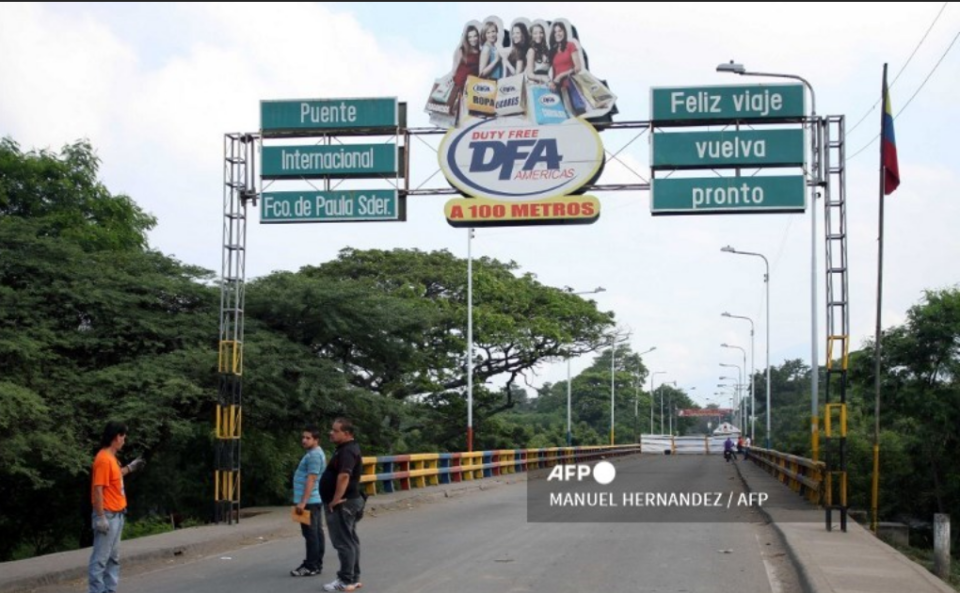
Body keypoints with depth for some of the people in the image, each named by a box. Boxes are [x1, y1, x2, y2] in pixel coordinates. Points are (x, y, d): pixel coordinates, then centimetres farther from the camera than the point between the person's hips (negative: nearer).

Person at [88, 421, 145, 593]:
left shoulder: (111, 457, 11)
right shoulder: (103, 459, -19)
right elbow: (98, 489, -22)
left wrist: (130, 467, 29)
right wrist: (101, 517, -23)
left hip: (117, 515, 10)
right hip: (107, 516, -10)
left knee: (113, 557, 15)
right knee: (100, 558, -5)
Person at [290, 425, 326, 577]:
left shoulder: (314, 455, -17)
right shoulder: (315, 453, 16)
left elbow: (311, 480, -22)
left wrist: (303, 502, -24)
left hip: (310, 501, -11)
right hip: (315, 500, 11)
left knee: (311, 533, -7)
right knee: (317, 532, 12)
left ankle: (311, 566, -5)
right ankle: (317, 564, 16)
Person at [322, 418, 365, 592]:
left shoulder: (347, 451, -19)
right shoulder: (349, 448, 16)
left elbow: (344, 476, -31)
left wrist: (335, 500, -27)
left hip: (342, 503, -11)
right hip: (349, 501, 11)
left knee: (343, 542, -7)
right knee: (350, 540, 13)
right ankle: (354, 578, 19)